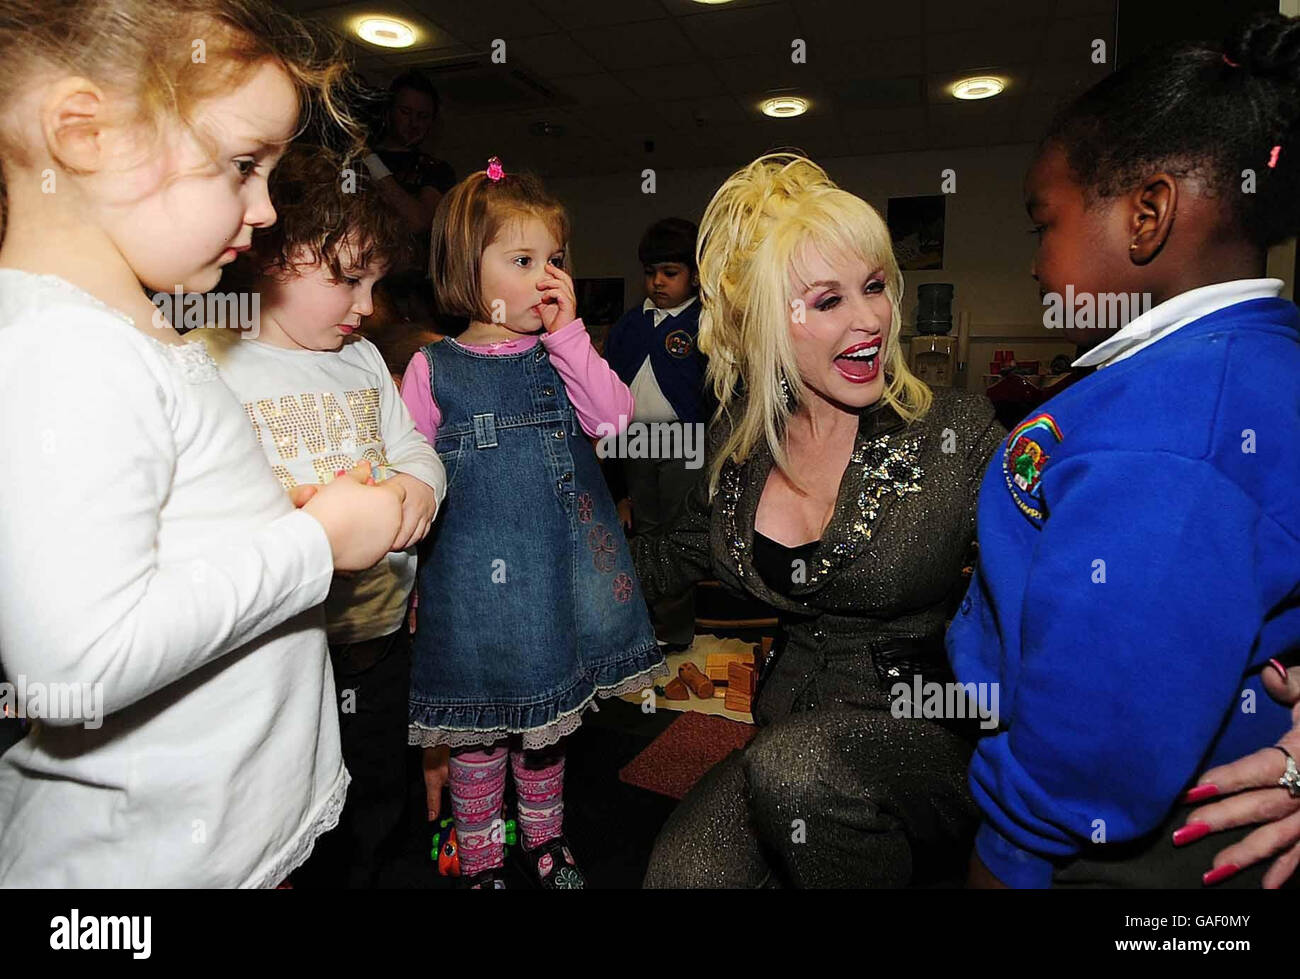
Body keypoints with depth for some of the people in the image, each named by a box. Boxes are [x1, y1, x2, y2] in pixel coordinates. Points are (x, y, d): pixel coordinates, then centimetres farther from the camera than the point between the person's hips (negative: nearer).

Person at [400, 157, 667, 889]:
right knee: (478, 727, 9)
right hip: (475, 576, -3)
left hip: (560, 569, 3)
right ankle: (481, 858, 32)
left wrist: (568, 333, -14)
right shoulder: (433, 369, -4)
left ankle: (545, 836, 41)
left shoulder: (561, 353, 4)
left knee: (549, 716, 19)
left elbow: (613, 417, -11)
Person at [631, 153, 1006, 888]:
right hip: (791, 734, 3)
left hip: (935, 737, -2)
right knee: (682, 872, -23)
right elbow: (683, 554, 15)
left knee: (794, 766, -33)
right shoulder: (743, 440, 0)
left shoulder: (957, 436, -12)